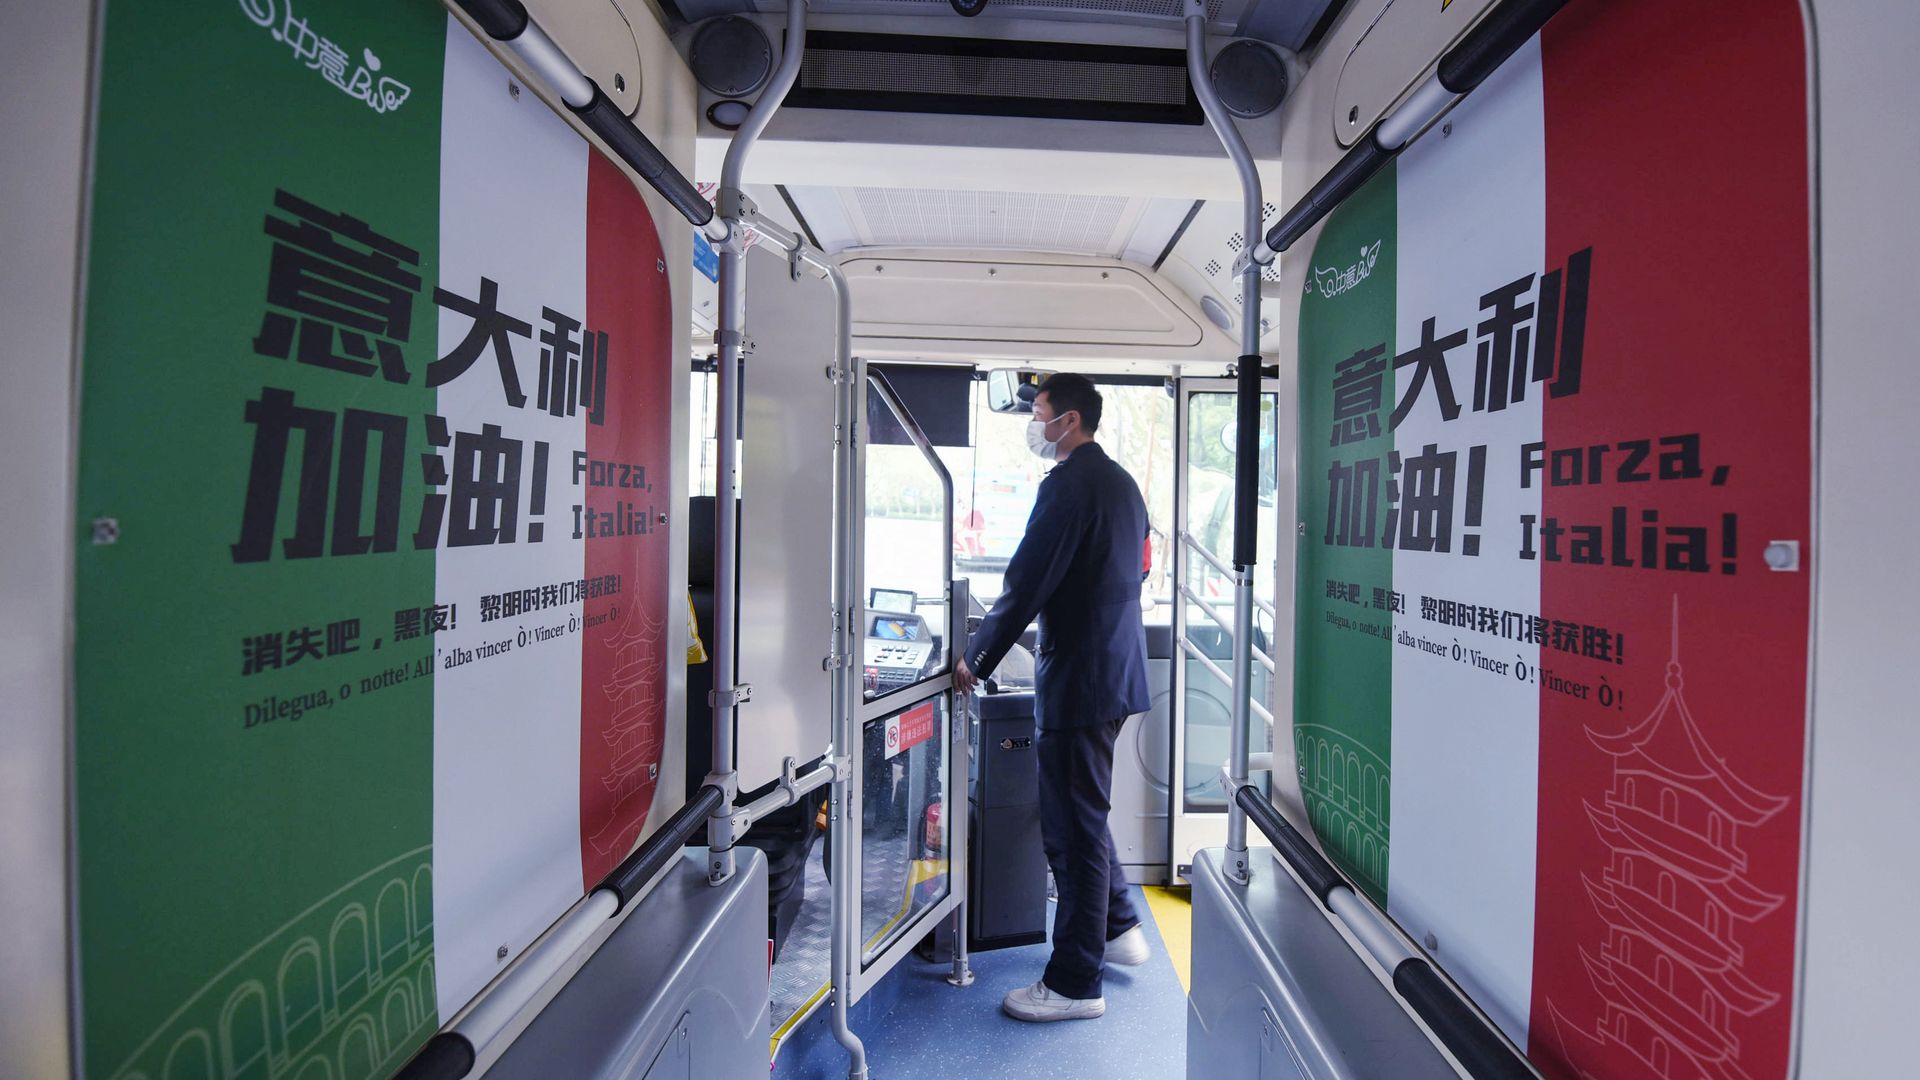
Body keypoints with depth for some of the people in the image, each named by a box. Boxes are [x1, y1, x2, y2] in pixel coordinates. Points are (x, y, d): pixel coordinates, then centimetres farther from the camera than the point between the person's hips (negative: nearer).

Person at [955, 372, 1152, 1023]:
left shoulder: (1068, 484, -16)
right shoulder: (1122, 482, 13)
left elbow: (1026, 584, -19)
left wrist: (977, 659, -8)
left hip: (1078, 677, -10)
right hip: (1117, 667, 10)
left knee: (1072, 826, 2)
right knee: (1084, 811, 24)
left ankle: (1075, 983, 17)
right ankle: (1118, 928, 38)